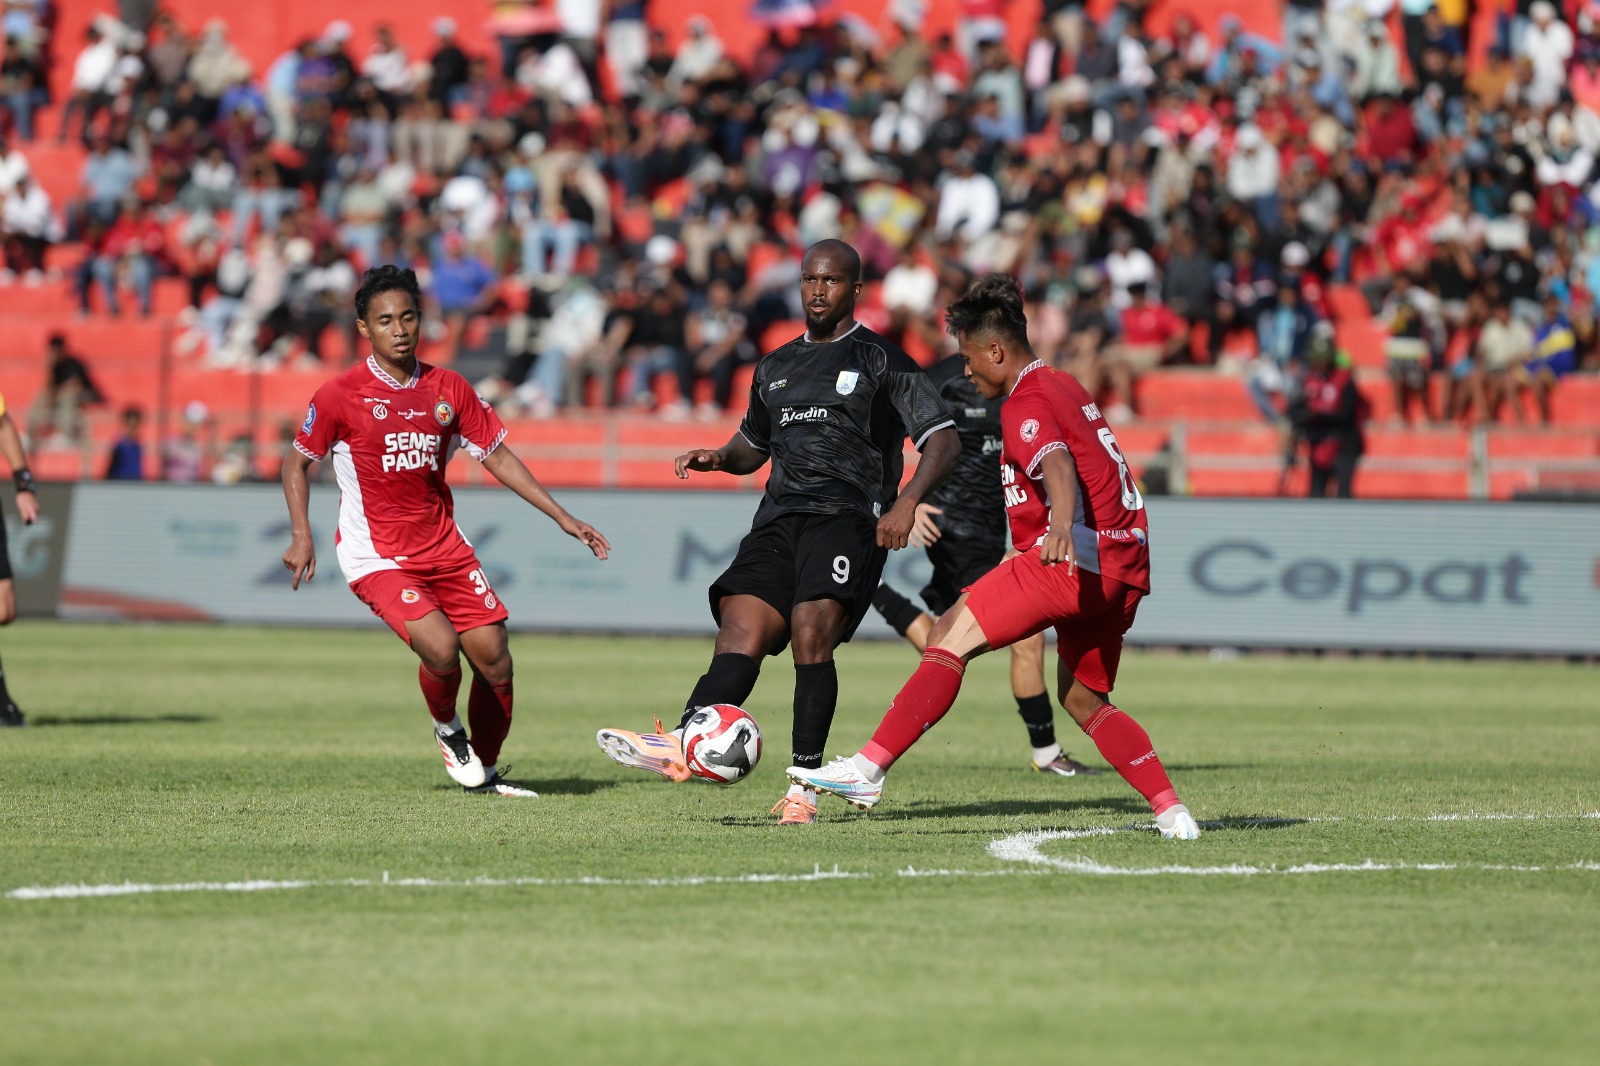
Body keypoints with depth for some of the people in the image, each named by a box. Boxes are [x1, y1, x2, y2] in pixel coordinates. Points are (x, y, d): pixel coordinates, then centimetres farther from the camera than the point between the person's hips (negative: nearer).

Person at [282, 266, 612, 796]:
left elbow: (497, 456, 11)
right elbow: (297, 462, 4)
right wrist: (301, 535, -9)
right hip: (377, 558, -5)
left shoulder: (448, 389, 3)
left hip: (444, 548, 5)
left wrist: (563, 518, 7)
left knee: (494, 658, -1)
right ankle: (447, 728, 8)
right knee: (440, 647, -25)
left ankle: (487, 771, 22)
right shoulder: (340, 395, -9)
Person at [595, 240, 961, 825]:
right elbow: (752, 447, 36)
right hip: (779, 519, 5)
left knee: (811, 635, -25)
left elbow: (944, 440, 1)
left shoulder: (883, 361, 7)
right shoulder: (776, 367, 24)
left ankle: (804, 784, -22)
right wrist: (719, 458, 12)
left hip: (848, 517, -5)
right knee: (741, 632, -17)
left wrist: (907, 501, -15)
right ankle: (681, 747, -39)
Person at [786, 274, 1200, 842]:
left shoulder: (1027, 405, -8)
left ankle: (867, 770, -19)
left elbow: (1058, 466, -29)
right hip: (1124, 566, 10)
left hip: (1076, 559, -10)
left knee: (950, 637, -11)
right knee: (1083, 699, 19)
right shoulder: (1065, 385, 22)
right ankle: (1172, 811, 10)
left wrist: (1062, 528, -47)